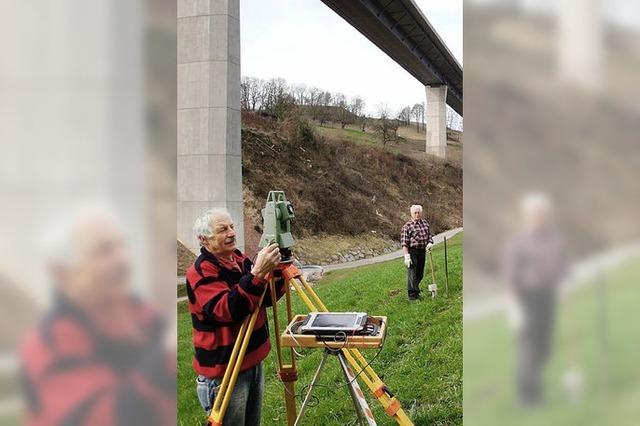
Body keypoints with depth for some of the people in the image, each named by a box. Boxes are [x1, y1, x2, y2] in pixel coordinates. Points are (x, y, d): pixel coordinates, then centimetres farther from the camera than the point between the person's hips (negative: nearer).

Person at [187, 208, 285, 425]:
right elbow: (227, 310, -32)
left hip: (253, 361, 8)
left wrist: (275, 271, -13)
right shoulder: (200, 272, -19)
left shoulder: (240, 260, 4)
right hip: (224, 370, -7)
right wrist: (256, 274, -40)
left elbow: (267, 298, 5)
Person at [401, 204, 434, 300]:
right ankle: (412, 294, 5)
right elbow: (404, 243, -12)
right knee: (412, 274, -4)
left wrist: (430, 243, -2)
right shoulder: (407, 226, -9)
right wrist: (407, 256, -18)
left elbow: (429, 235, 20)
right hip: (412, 252, -6)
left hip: (422, 251, 6)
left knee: (420, 274, 13)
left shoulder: (425, 223, 11)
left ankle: (414, 290, 30)